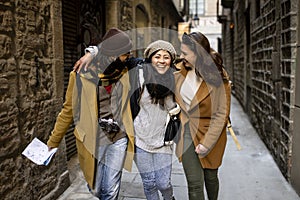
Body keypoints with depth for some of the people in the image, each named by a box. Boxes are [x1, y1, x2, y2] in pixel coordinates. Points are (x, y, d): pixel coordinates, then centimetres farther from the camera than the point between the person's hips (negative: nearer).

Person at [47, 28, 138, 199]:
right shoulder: (81, 75, -9)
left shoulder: (124, 73, 0)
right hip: (92, 140, -2)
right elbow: (68, 110, 0)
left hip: (119, 139, 2)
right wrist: (53, 142, 5)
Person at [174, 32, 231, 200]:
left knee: (210, 177, 19)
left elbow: (222, 114, -16)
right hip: (186, 133, 3)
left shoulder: (218, 77, -16)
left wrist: (207, 142, -20)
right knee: (194, 183, 1)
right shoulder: (180, 71, -2)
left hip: (210, 134, -2)